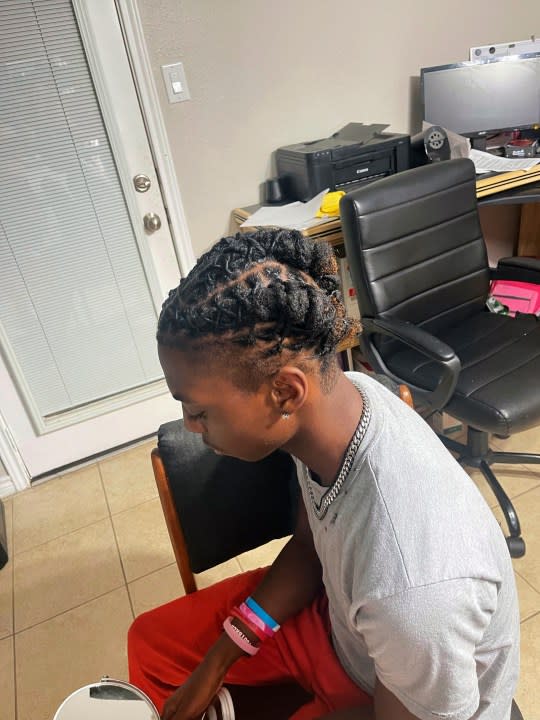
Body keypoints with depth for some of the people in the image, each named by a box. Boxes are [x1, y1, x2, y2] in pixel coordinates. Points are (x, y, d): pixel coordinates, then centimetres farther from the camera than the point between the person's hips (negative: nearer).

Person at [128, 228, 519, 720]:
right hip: (335, 612, 5)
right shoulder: (332, 393, -23)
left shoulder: (415, 588, -43)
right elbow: (310, 546, -5)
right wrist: (215, 663, -4)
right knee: (152, 643, 9)